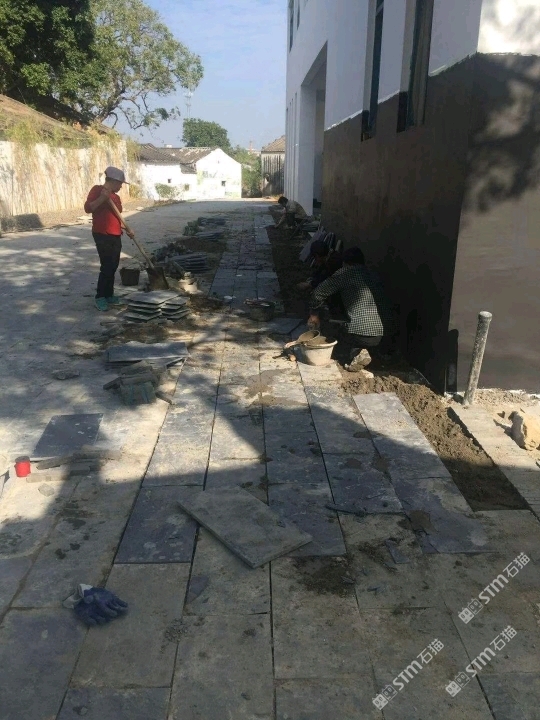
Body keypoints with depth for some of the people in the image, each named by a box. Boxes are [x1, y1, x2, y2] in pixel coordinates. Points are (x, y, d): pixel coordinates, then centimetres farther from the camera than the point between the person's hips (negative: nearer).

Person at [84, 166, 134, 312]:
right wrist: (102, 198, -25)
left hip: (116, 236, 8)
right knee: (107, 267, -10)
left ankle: (109, 295, 20)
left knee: (113, 267, 10)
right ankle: (100, 297, 0)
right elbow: (87, 208, -15)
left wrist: (127, 230, 12)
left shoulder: (116, 197, 17)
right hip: (102, 235, -8)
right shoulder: (97, 190, -4)